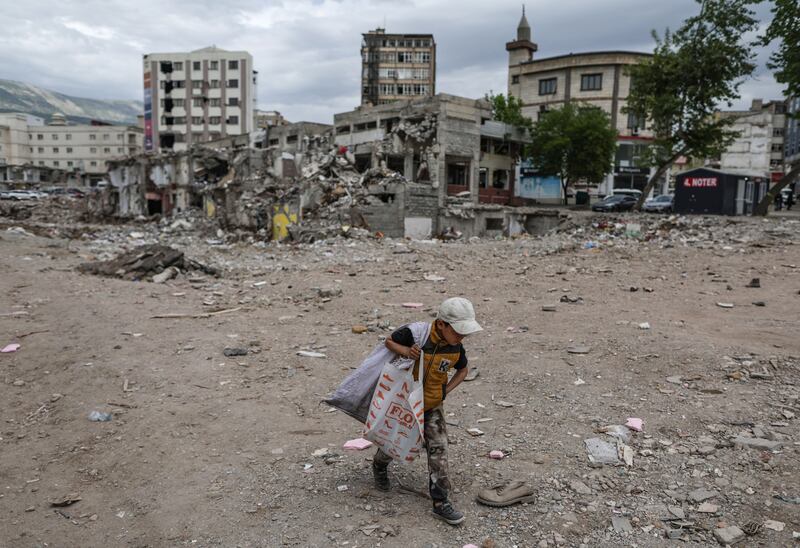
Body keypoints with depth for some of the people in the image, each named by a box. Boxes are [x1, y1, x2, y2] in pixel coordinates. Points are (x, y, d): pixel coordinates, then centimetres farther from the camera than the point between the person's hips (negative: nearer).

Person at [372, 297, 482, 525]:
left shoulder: (455, 348, -12)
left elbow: (463, 370, 8)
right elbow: (389, 341, -10)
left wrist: (446, 390, -7)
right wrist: (404, 350, -31)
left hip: (432, 405, 3)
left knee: (438, 449, -6)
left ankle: (441, 502, 2)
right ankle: (379, 465, 49)